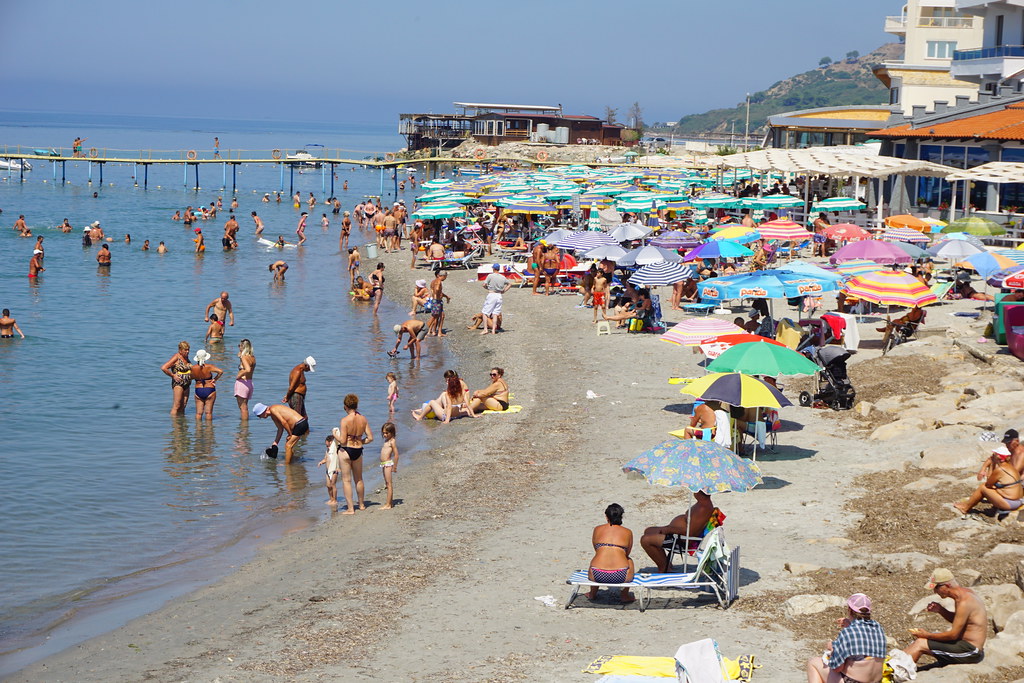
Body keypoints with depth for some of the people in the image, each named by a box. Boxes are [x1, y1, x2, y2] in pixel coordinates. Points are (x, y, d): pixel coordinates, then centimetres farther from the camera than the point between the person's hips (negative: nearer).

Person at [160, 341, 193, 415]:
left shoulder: (186, 357, 11)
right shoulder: (176, 358, -13)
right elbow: (163, 368, -20)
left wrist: (191, 375, 13)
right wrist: (173, 376, -15)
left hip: (186, 385, 8)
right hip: (178, 384, -8)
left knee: (183, 406, 10)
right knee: (176, 406, -8)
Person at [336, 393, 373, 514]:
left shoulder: (345, 420, -17)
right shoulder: (363, 419, -2)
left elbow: (342, 441, -18)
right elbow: (370, 438, -1)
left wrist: (335, 434, 1)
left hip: (346, 450, -5)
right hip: (358, 450, 5)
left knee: (346, 480, 4)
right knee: (359, 479, 22)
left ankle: (350, 509, 3)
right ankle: (361, 504, 36)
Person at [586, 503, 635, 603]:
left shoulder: (597, 529, 13)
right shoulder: (628, 532, 11)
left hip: (597, 576, 1)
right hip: (620, 576, -1)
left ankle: (592, 593, 49)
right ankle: (625, 595, 39)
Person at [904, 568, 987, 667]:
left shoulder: (964, 602, -23)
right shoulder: (965, 593, 8)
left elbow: (953, 634, -21)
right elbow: (955, 620, 24)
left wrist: (927, 635, -11)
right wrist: (940, 610, 6)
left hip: (971, 651, -10)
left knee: (920, 644, -10)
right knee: (919, 641, 12)